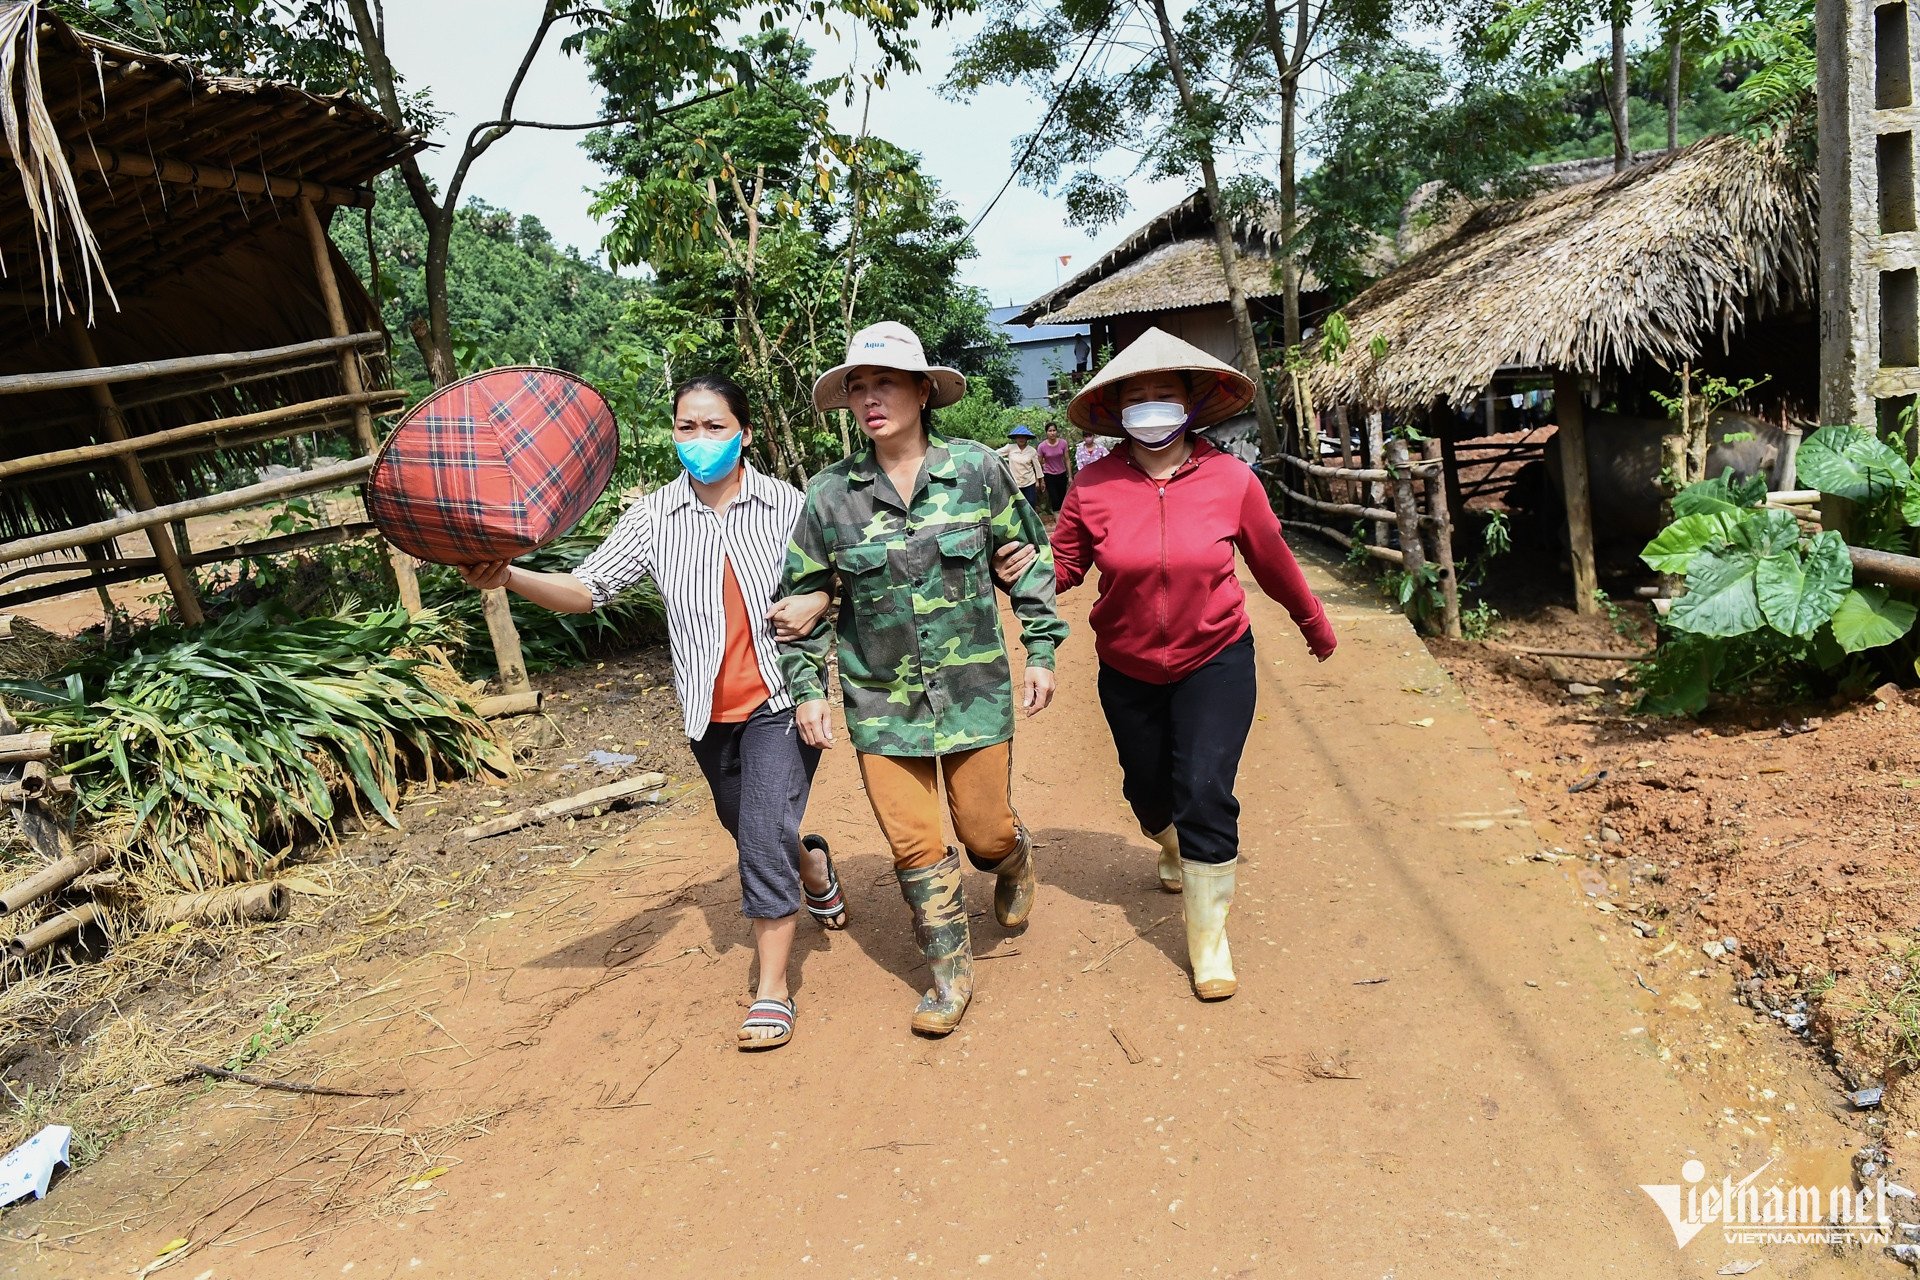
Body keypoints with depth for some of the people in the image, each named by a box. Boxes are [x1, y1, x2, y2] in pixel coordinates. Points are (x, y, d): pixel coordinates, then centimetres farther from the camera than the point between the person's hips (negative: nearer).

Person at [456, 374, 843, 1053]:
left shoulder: (786, 505, -6)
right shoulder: (655, 517, -4)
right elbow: (589, 588, -11)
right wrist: (510, 577, -27)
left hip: (782, 698, -3)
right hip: (711, 712, 3)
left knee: (766, 833, -12)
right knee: (750, 832, 20)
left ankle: (773, 988, 2)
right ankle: (813, 867, 55)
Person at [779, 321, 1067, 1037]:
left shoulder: (976, 469, -6)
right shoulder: (831, 493, -5)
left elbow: (1028, 561, 4)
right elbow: (802, 595, 4)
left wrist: (1041, 652, 3)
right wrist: (807, 689, 1)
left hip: (974, 688, -1)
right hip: (880, 701, 1)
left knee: (984, 829, 8)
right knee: (914, 844, 5)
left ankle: (1014, 860, 46)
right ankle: (950, 975, 25)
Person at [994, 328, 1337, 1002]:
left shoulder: (1230, 478, -13)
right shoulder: (1093, 486, -13)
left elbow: (1272, 561, 2)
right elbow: (1063, 565, -4)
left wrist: (1314, 623, 16)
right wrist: (1021, 570, -27)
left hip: (1215, 661, -2)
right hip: (1128, 670, 2)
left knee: (1204, 791, -12)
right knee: (1148, 788, 19)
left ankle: (1208, 936, 9)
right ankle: (1177, 851, 57)